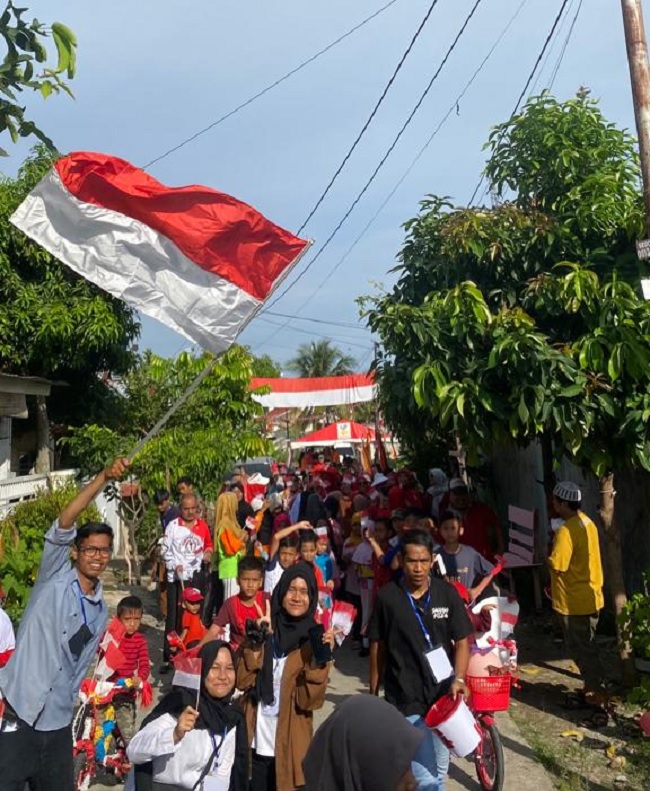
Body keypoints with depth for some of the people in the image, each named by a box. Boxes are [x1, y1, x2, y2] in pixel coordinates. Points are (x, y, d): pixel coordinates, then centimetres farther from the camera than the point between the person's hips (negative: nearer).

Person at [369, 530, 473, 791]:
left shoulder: (447, 593, -3)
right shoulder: (387, 597, -8)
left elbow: (462, 641, 1)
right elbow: (377, 648, 2)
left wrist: (459, 679, -15)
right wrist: (373, 694, 6)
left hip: (443, 696, 3)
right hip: (405, 700, -3)